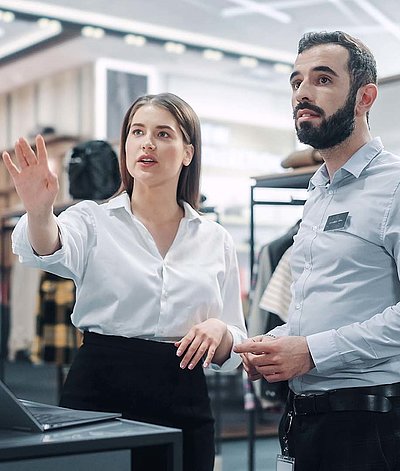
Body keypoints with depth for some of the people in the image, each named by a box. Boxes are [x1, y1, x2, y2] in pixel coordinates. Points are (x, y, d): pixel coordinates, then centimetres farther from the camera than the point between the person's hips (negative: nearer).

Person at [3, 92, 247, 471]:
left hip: (183, 405, 2)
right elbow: (50, 252, -23)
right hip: (99, 393, -2)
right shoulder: (94, 219, 2)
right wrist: (39, 211, -45)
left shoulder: (215, 240, 8)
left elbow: (230, 354, 11)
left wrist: (219, 331, -11)